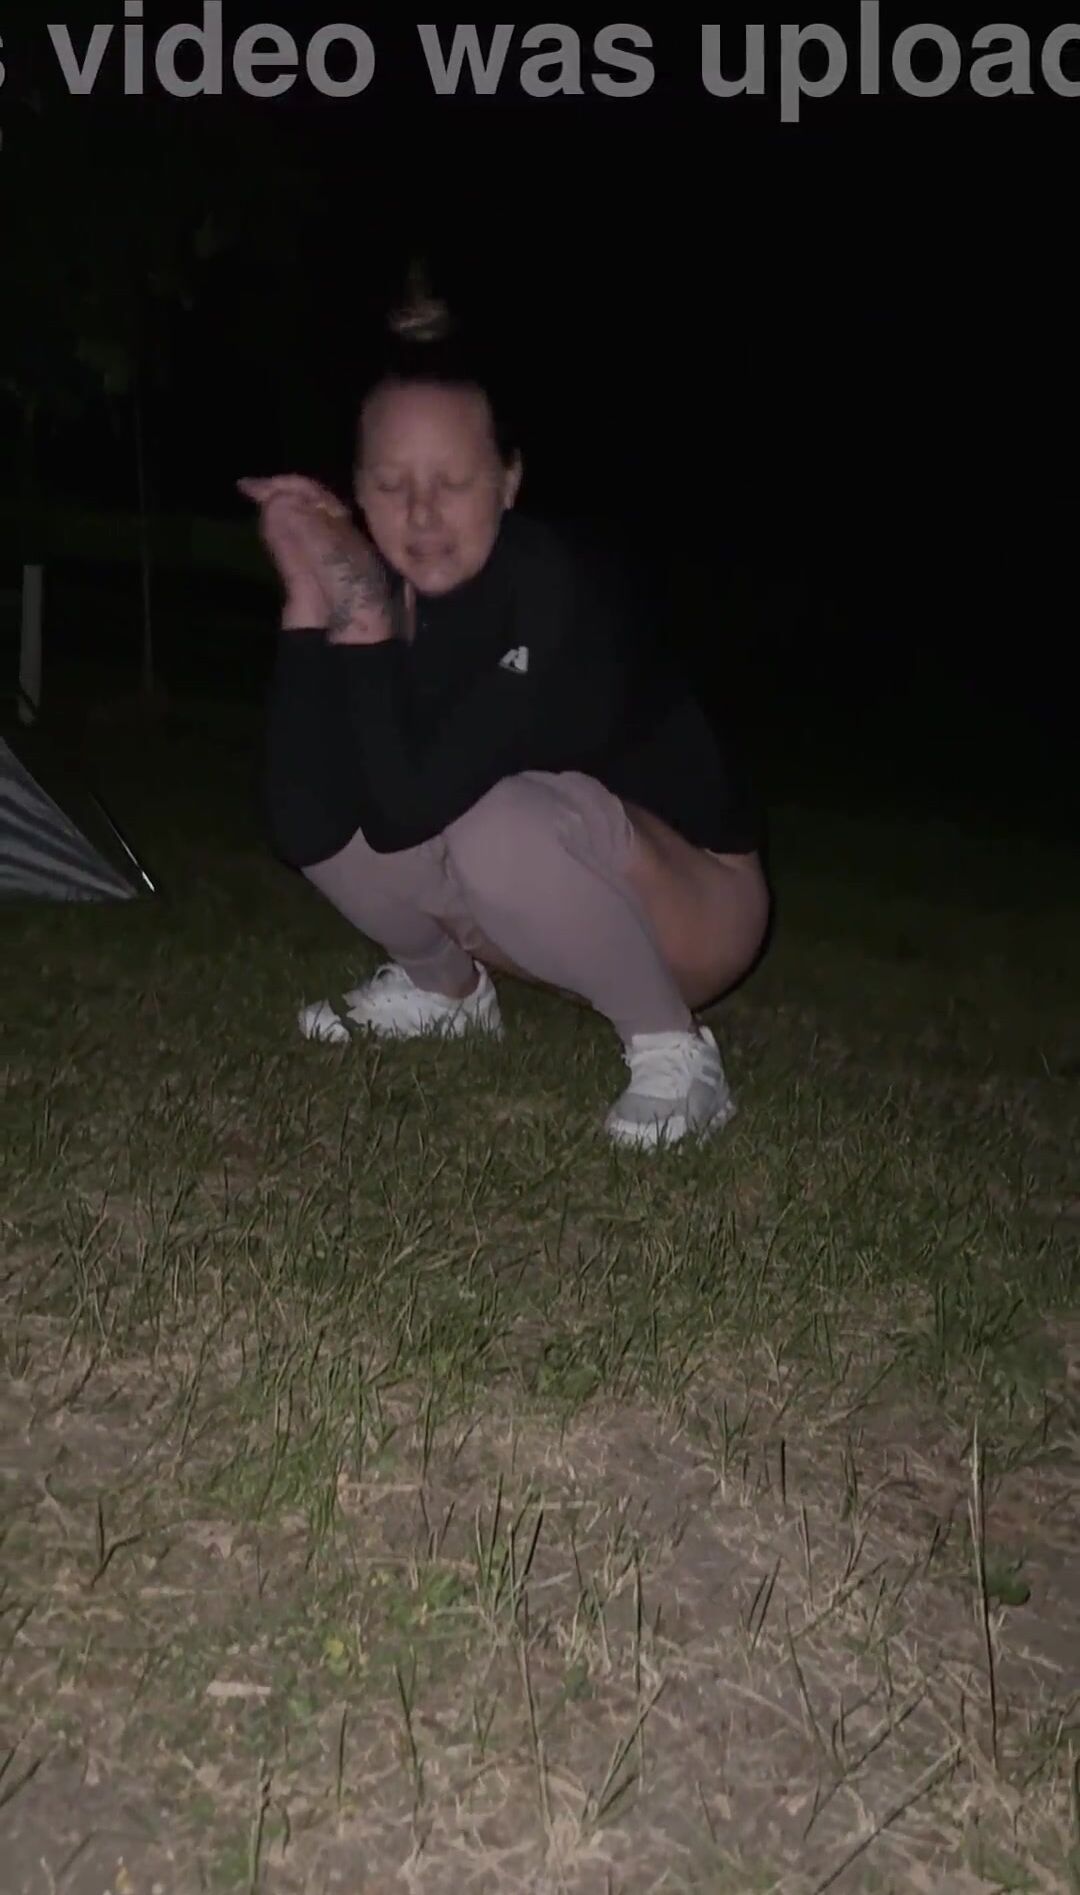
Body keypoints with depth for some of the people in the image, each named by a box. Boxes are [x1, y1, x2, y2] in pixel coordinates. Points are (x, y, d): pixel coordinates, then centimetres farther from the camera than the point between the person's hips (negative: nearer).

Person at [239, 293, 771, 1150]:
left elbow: (406, 811, -36)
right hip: (540, 911, 6)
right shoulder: (381, 586, -12)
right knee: (338, 796, -13)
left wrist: (365, 613, -33)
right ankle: (446, 985, 14)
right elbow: (306, 832, -25)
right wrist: (311, 599, -27)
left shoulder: (558, 591, -29)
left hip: (693, 904, -6)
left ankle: (674, 1050, -13)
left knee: (502, 819, -34)